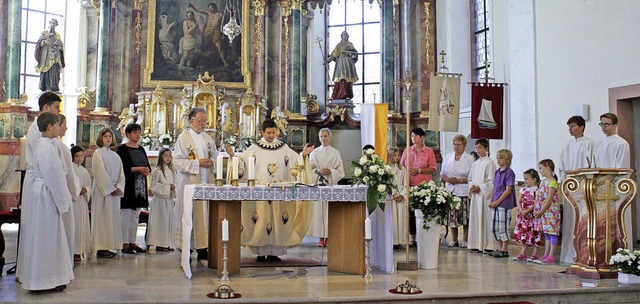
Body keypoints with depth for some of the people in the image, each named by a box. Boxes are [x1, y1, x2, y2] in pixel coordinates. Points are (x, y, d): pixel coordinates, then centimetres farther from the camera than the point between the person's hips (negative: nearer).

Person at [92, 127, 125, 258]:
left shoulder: (115, 155, 15)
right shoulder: (98, 153, -2)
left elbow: (121, 174, 10)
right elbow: (101, 173, -10)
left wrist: (118, 187, -6)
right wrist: (111, 189, -14)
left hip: (115, 191, 6)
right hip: (102, 191, -6)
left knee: (113, 217, 5)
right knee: (103, 217, -6)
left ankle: (109, 246, 10)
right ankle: (101, 248, -3)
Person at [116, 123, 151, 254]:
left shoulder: (141, 149, 15)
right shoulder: (122, 149, -5)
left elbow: (147, 165, 15)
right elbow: (121, 167, -13)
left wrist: (147, 170, -7)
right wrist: (136, 169, -21)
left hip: (140, 186, 7)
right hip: (128, 185, -7)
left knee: (135, 216, 10)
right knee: (126, 214, -4)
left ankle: (132, 242, 17)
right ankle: (124, 243, 1)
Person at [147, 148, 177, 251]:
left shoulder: (172, 170, 13)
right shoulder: (157, 171, -8)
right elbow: (154, 186, -12)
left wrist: (173, 187, 2)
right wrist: (167, 187, -17)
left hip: (170, 199, 7)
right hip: (160, 199, -7)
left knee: (170, 221, 7)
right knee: (161, 221, -4)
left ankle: (168, 243, 15)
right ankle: (159, 244, 3)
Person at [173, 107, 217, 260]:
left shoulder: (208, 138, 14)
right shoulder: (183, 138, -3)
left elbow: (215, 156, 21)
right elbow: (177, 161, -9)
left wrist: (211, 162, -2)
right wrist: (198, 163, -17)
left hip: (206, 182, 5)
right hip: (189, 183, -5)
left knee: (205, 214, 3)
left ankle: (202, 248, 9)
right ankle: (186, 250, 4)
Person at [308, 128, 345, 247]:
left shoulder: (335, 152, 8)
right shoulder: (314, 152, 12)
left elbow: (340, 170, 4)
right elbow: (310, 169, 6)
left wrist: (330, 171, -13)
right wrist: (318, 171, -13)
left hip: (331, 184, -1)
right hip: (317, 183, 1)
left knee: (329, 210, -5)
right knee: (318, 209, -5)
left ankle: (328, 237, -1)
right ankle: (320, 237, -2)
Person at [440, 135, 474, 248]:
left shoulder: (470, 159, 0)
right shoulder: (448, 157, 13)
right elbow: (442, 175, 16)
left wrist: (458, 180, -14)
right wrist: (447, 179, -5)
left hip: (463, 191, -4)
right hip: (450, 191, 4)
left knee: (465, 217, -4)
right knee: (451, 216, 4)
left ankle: (465, 240, 5)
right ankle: (454, 239, 14)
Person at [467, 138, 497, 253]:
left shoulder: (490, 163, -5)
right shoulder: (475, 163, 16)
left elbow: (491, 181, -10)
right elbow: (470, 178, 18)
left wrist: (479, 187, -15)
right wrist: (471, 187, -1)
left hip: (485, 194, -7)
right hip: (475, 195, 7)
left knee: (485, 218, -6)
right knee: (475, 218, 5)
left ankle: (488, 245, -2)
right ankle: (476, 245, 10)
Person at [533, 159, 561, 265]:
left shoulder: (552, 182, -12)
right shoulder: (543, 182, 15)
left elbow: (549, 200, -18)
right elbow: (539, 198, 17)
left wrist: (541, 212, -19)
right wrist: (537, 211, 8)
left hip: (551, 211, -9)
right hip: (543, 212, 9)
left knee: (552, 233, -4)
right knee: (546, 234, 12)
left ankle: (551, 257, -3)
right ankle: (546, 255, 18)